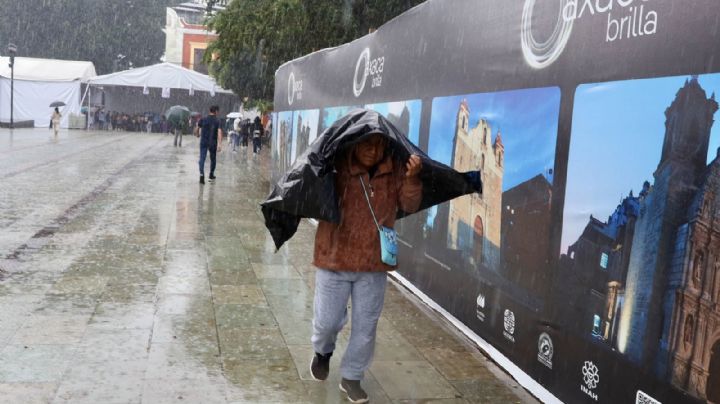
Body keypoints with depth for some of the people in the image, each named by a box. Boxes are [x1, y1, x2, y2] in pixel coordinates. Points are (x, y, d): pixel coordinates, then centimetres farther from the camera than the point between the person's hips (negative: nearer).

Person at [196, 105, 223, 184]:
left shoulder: (203, 120, 1)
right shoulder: (217, 121, -5)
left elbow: (197, 129, 6)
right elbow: (219, 132, -17)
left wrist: (197, 135, 29)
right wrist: (220, 144, -21)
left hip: (203, 142, 1)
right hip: (213, 143, -1)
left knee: (202, 158, -4)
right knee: (213, 159, 17)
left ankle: (202, 174, -24)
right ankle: (211, 175, 30)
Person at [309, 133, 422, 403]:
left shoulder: (394, 170, -4)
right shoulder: (335, 167, -14)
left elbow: (410, 206, -6)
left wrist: (412, 178, -24)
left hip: (374, 263, 3)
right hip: (335, 258, -2)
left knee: (365, 327, 10)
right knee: (328, 321, 7)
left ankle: (351, 378, 31)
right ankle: (323, 352, 43)